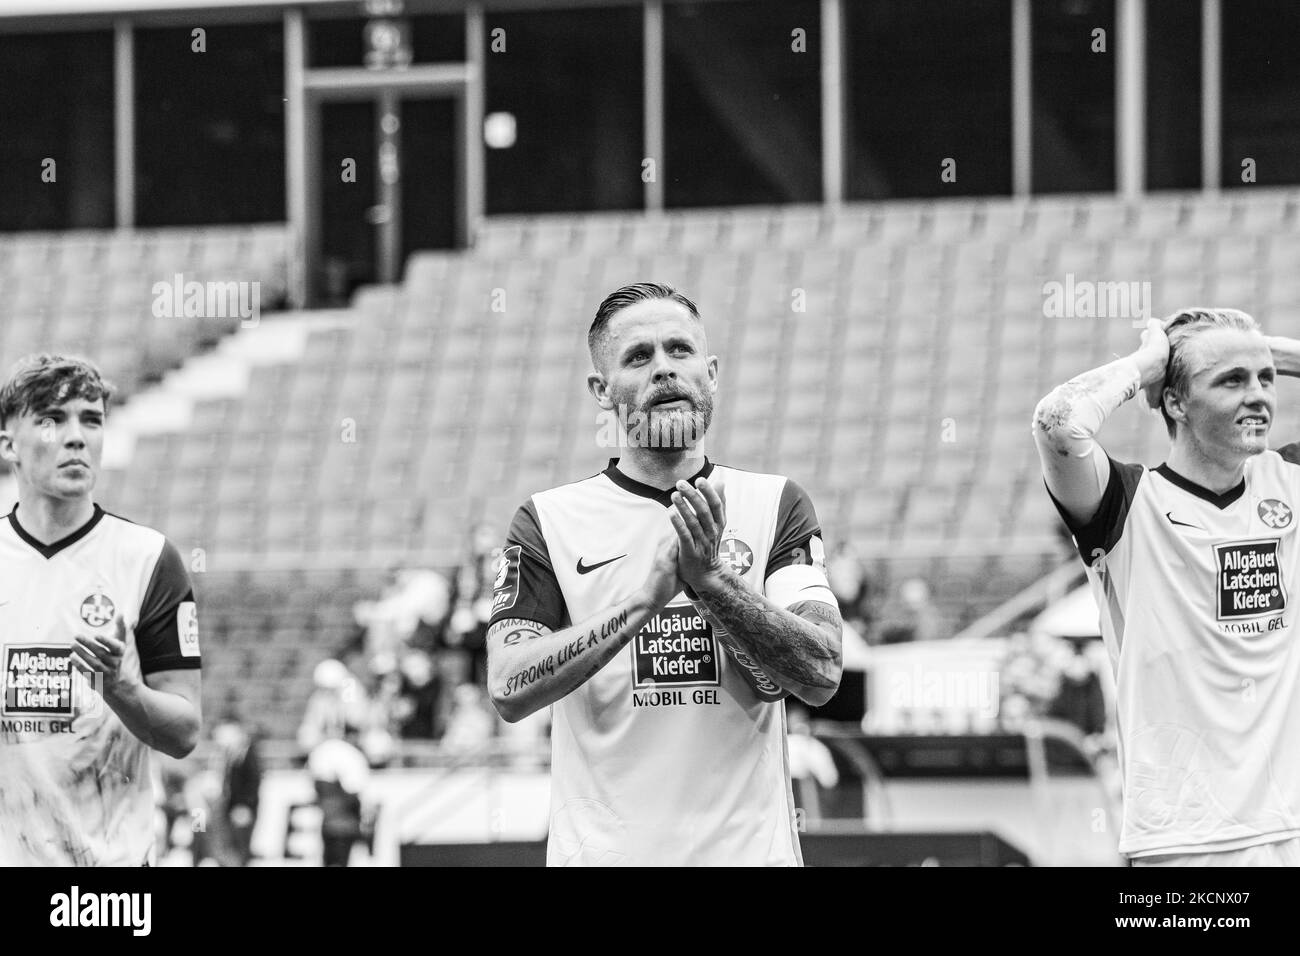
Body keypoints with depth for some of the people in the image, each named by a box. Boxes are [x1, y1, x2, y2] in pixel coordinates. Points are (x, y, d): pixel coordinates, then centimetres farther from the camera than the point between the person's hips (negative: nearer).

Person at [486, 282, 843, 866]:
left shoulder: (775, 506, 5)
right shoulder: (550, 521, 3)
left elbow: (821, 675, -7)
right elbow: (509, 688, -11)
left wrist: (711, 582, -19)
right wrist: (646, 597, -19)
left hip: (749, 847, 1)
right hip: (602, 850, -1)